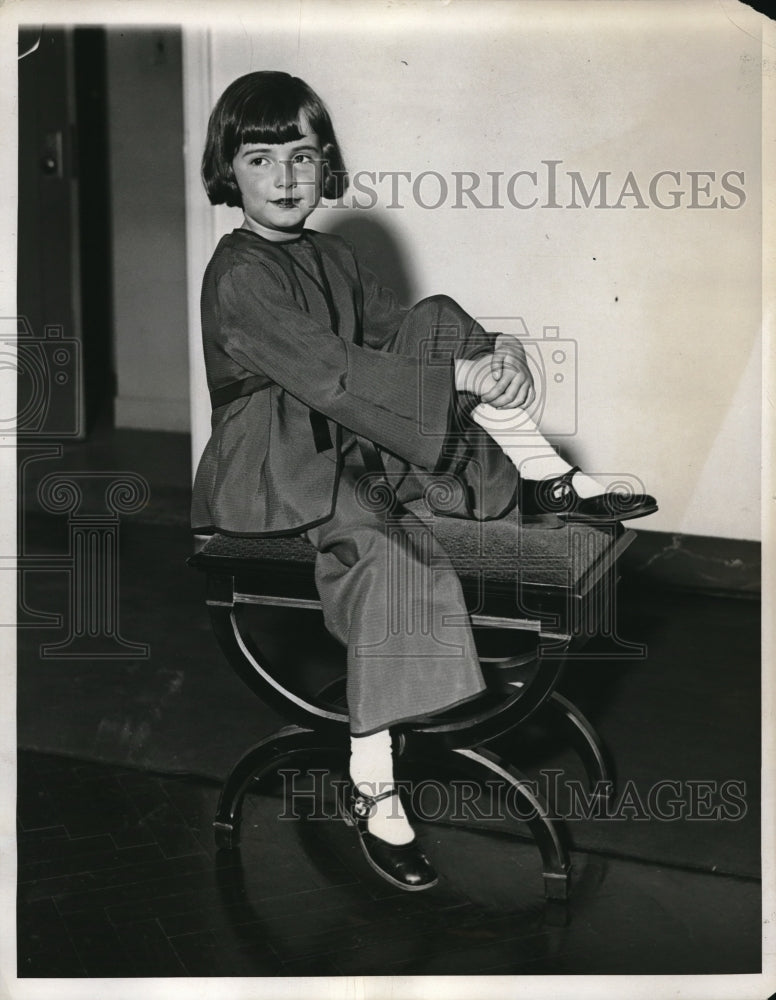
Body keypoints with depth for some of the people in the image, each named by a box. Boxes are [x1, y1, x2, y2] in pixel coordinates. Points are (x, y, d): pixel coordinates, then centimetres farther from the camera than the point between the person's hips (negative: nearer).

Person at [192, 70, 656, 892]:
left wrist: (497, 352, -11)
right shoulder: (238, 276, -15)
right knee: (377, 543, -35)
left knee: (441, 325, -5)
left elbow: (393, 333, 9)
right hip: (269, 468, -8)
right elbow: (332, 376, -25)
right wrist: (460, 380, -26)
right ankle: (371, 791, -30)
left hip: (348, 443, 8)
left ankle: (545, 477, -12)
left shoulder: (331, 257, 14)